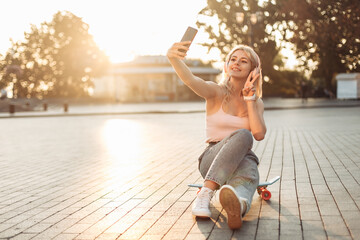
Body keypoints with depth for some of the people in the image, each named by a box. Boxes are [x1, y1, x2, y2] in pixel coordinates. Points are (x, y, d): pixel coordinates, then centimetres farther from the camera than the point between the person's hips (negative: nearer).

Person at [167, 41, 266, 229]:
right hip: (213, 160, -2)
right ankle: (205, 194, -46)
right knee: (243, 135, -35)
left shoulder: (256, 102, 12)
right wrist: (173, 58, -42)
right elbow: (191, 80, -22)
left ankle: (238, 206, -73)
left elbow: (259, 134, -7)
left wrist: (249, 98, -7)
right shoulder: (216, 92, 2)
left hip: (243, 158, 2)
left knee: (249, 171, -37)